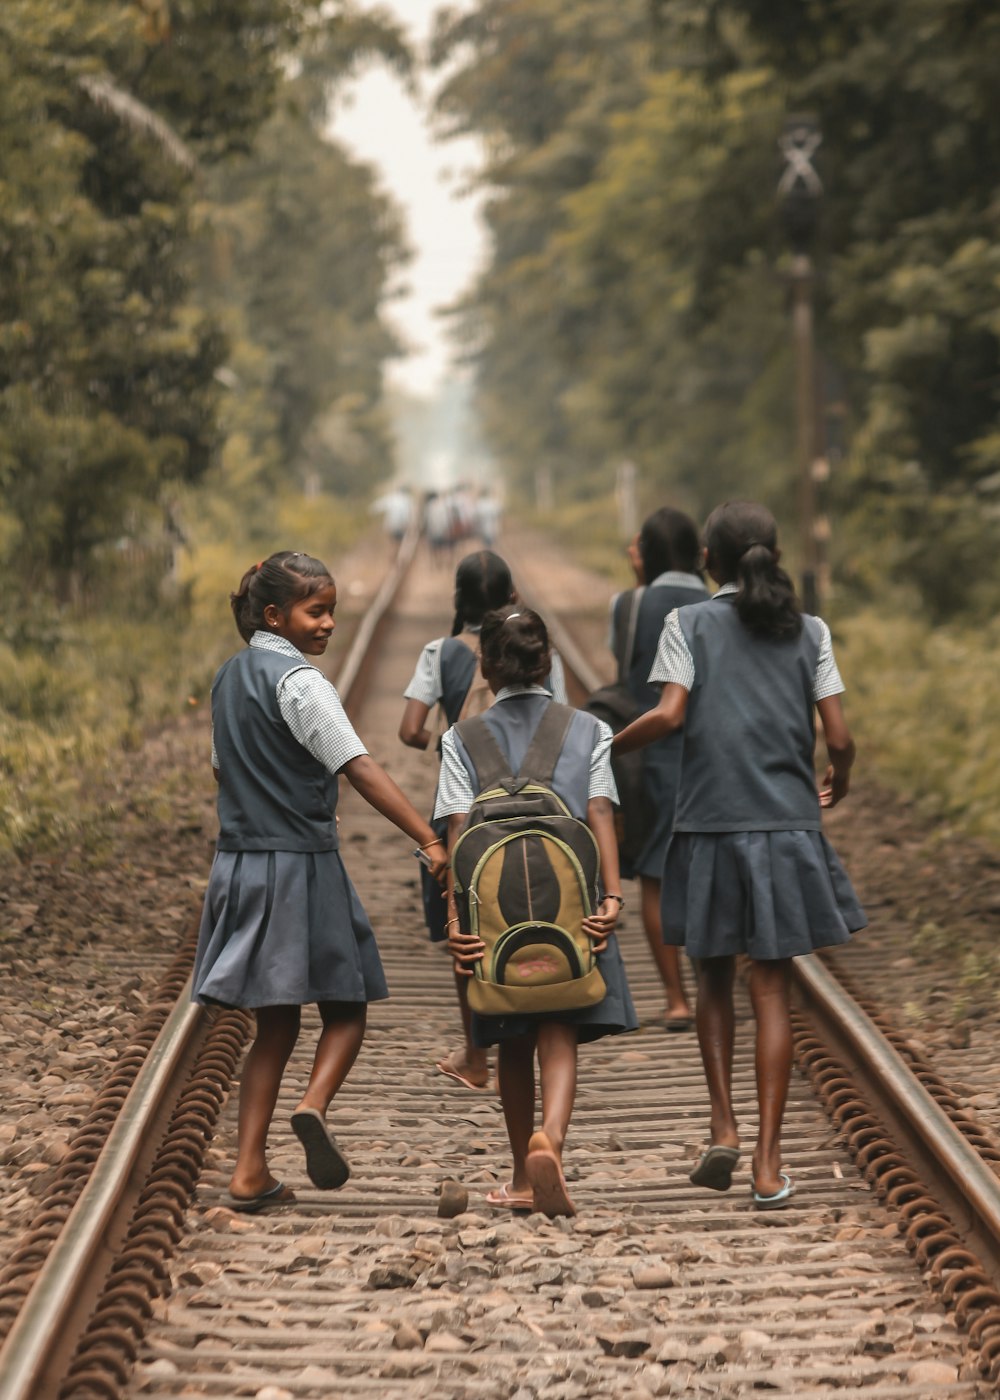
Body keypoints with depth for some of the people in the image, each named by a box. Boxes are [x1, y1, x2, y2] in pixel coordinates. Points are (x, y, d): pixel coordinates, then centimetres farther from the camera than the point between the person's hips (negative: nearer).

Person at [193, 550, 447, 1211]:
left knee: (276, 1023, 11)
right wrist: (430, 840, -25)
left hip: (241, 863, 7)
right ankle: (315, 1107, -22)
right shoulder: (299, 681, -13)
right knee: (347, 1009, 6)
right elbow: (361, 769, -21)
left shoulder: (231, 676, 12)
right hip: (301, 866, -7)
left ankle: (251, 1170, 3)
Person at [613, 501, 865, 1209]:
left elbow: (669, 714, -11)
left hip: (709, 824, 0)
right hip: (788, 825, 0)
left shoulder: (689, 624, 1)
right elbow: (839, 735, 1)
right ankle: (768, 1162, 0)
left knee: (715, 977, 17)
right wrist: (840, 780, 22)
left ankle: (724, 1128, 7)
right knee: (772, 990, 3)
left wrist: (607, 746, 5)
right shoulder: (809, 631, 5)